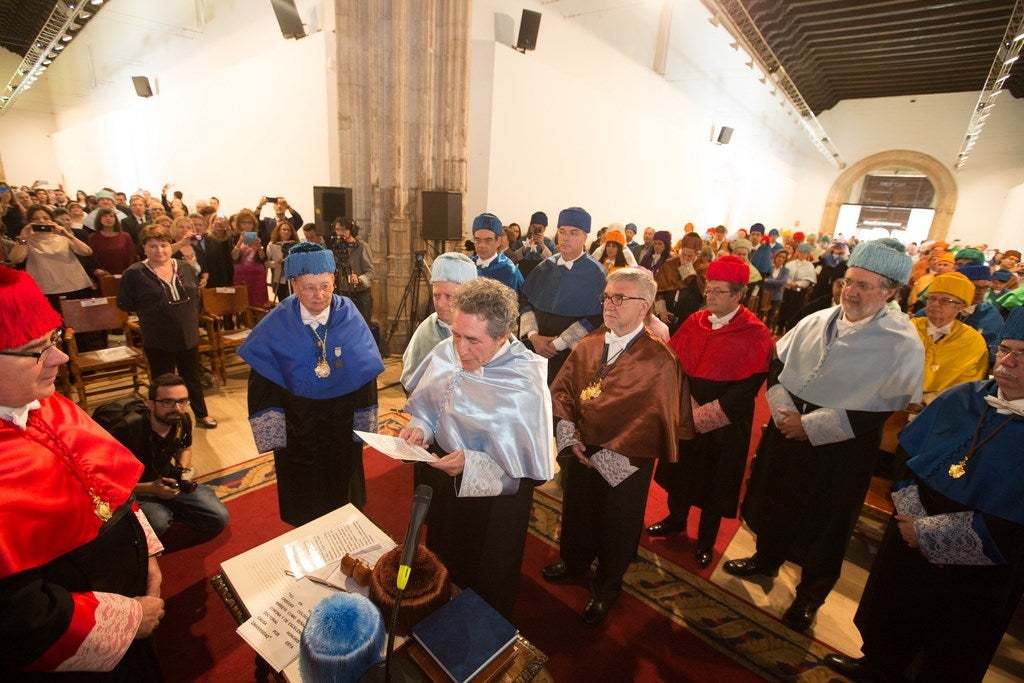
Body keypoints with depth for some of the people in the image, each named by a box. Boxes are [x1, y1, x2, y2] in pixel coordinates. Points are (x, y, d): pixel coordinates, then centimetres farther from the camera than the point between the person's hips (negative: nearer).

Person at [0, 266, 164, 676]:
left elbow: (112, 484, 5)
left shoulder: (50, 408, -7)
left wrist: (147, 555, 1)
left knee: (145, 667, 28)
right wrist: (128, 619, -16)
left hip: (130, 592, 6)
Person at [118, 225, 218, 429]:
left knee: (193, 378, 18)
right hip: (158, 340, -3)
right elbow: (124, 304, -3)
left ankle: (202, 415, 32)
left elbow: (196, 295, 15)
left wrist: (190, 314, 6)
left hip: (188, 335, 4)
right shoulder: (134, 273, -10)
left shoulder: (185, 268, 2)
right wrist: (149, 312, 0)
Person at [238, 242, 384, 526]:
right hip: (295, 422, 0)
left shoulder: (349, 316, -13)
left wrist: (363, 425, -5)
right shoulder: (279, 322, -13)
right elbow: (261, 377, -7)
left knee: (341, 484, 21)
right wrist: (271, 428, -11)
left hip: (342, 419, 0)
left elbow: (366, 373, -7)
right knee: (303, 491, 19)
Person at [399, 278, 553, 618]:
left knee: (486, 586, 22)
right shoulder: (445, 353, -12)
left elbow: (535, 469, -25)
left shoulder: (526, 386, -30)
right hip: (440, 479, 6)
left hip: (493, 501, -6)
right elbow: (428, 408, 5)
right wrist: (419, 428, -15)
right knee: (441, 566, 32)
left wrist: (472, 465, -34)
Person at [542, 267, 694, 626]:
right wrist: (570, 437, -11)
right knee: (576, 514, 25)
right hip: (580, 453, 4)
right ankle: (573, 563, 55)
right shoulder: (589, 345, -3)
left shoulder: (659, 361, -19)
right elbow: (561, 388, 1)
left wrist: (606, 456, -17)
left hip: (624, 466, -4)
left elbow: (651, 422, -19)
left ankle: (605, 589, 46)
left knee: (615, 529, 19)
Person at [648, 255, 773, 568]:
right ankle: (676, 518, 45)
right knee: (680, 469, 19)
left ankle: (706, 541, 36)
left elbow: (746, 387, -18)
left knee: (715, 481, 13)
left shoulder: (755, 334, -14)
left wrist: (703, 414, -20)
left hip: (723, 425, -4)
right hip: (684, 417, 4)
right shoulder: (695, 322, -1)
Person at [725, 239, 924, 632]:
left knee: (823, 526, 14)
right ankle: (767, 559, 49)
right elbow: (777, 364, 6)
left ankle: (810, 596, 40)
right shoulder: (817, 321, 1)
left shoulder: (903, 344, -15)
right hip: (786, 432, 5)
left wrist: (812, 426, -22)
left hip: (839, 451, -4)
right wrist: (781, 409, -10)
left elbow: (887, 409, -20)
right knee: (776, 502, 22)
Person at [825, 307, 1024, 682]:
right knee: (890, 622, 28)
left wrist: (929, 534, -20)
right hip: (908, 548, 4)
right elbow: (906, 455, 0)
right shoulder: (961, 398, -6)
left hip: (976, 579, -4)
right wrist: (912, 514, -9)